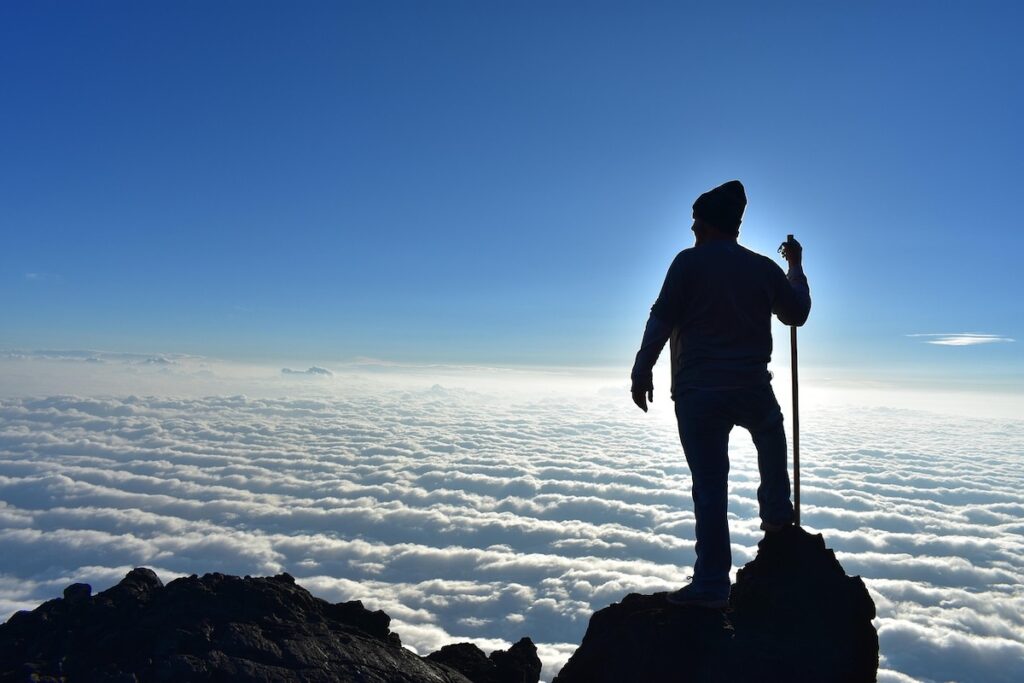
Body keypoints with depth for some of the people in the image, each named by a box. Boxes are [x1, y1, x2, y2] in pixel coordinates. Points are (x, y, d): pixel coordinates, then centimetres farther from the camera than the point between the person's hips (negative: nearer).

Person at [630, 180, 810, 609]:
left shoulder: (689, 262, -5)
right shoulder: (764, 267, 7)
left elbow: (661, 321, -11)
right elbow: (797, 314, 21)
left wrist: (642, 372, -5)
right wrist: (796, 267, 34)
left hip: (696, 392, -3)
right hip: (751, 389, 4)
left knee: (709, 485, -1)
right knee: (770, 435, 37)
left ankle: (711, 584, 3)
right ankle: (776, 514, 40)